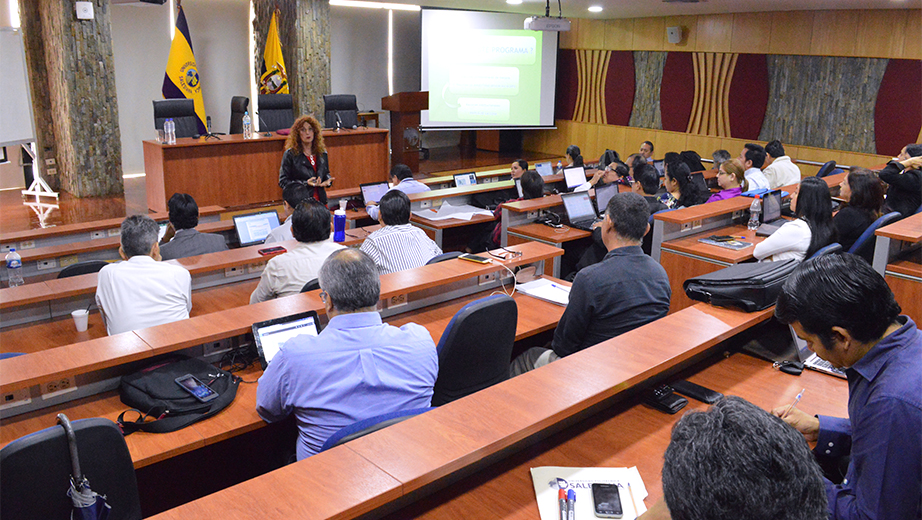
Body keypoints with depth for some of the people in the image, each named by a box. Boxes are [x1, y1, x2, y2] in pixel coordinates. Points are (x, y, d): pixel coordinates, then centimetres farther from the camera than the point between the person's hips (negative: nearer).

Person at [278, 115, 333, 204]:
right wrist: (305, 184, -20)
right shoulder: (290, 155, -3)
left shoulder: (322, 153, 11)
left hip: (321, 201, 4)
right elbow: (283, 182, -7)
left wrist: (327, 181, -1)